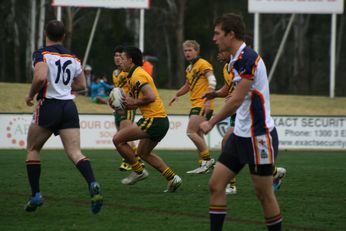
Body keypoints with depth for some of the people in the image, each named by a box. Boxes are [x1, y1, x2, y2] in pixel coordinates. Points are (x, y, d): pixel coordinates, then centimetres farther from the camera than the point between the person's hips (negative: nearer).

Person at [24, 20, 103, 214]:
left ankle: (36, 195, 10)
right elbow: (81, 85, 19)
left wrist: (31, 95, -6)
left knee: (33, 149, 15)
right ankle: (93, 185, -30)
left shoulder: (41, 54, -6)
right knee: (75, 153, -3)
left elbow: (40, 77, -23)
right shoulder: (73, 57, 12)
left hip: (49, 106, -4)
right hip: (69, 107, 4)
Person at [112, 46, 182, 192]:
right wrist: (124, 103, 8)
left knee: (118, 139, -6)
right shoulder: (138, 74, 20)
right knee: (143, 153, 23)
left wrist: (134, 102, -11)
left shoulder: (137, 75, -13)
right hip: (161, 120, 11)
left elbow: (151, 97, -24)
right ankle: (172, 178, 16)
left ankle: (138, 171, 3)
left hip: (154, 120, -11)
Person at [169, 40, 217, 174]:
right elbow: (187, 86, 33)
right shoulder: (189, 68, 19)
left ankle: (207, 159, -10)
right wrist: (177, 95, 17)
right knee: (197, 135, 8)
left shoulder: (202, 64, -8)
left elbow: (212, 81, -19)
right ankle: (203, 164, 11)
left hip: (203, 104, -9)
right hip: (195, 105, 9)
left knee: (191, 132, -15)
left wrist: (208, 100, -29)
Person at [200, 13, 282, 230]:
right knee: (216, 184, 2)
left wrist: (211, 123, -9)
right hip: (241, 134, 9)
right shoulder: (238, 59, 11)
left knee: (264, 194, 0)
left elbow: (236, 100, -19)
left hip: (259, 137, -9)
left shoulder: (247, 58, -18)